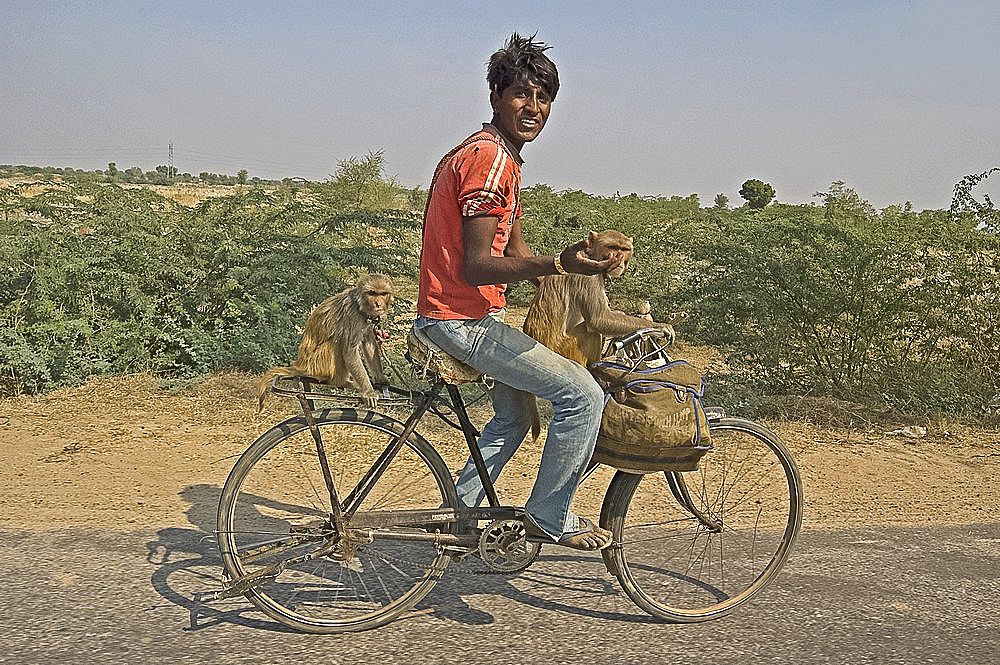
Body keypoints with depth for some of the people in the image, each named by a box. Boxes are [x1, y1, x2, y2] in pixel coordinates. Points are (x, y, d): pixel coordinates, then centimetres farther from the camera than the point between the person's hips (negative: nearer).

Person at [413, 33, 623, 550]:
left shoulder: (494, 155, 16)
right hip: (462, 320, -11)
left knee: (514, 417, 25)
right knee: (583, 395, -12)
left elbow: (514, 252, 18)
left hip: (466, 315, 11)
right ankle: (549, 518, 3)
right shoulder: (490, 159, -18)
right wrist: (559, 265, -36)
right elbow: (475, 266, -25)